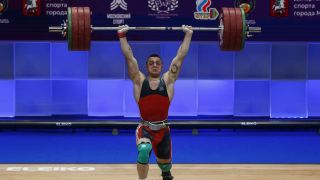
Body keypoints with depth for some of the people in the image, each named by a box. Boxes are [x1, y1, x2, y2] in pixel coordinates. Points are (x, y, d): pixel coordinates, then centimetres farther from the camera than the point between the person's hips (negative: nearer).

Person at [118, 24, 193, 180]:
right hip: (145, 129, -2)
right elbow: (129, 57, -2)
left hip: (163, 129, 2)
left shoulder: (168, 80, 2)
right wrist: (122, 36, -5)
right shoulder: (139, 81, 0)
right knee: (143, 151, -34)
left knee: (164, 162, 20)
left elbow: (180, 57, 2)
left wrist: (188, 35, 2)